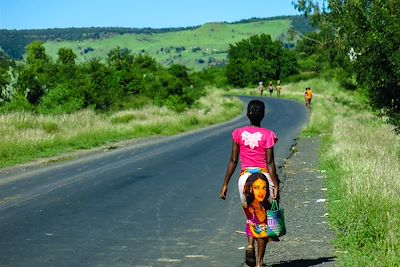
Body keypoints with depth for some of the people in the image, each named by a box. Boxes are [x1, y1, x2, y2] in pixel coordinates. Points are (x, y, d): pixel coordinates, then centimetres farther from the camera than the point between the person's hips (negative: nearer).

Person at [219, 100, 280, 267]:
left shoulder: (238, 133, 1)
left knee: (250, 218, 17)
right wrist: (276, 185, -7)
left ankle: (250, 245, -11)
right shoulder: (267, 135, -5)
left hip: (245, 177, 2)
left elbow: (233, 161, 1)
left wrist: (225, 184, 5)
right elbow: (270, 162, -9)